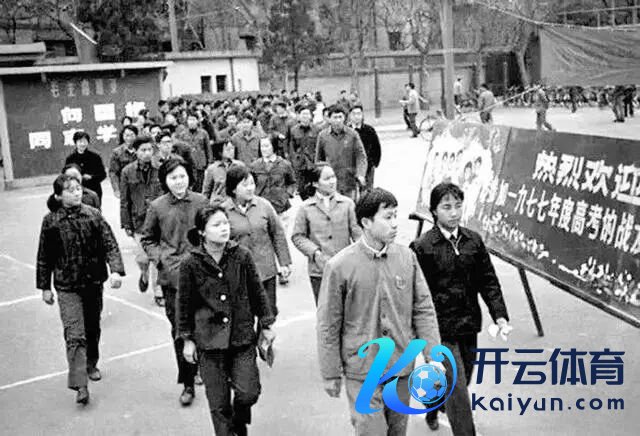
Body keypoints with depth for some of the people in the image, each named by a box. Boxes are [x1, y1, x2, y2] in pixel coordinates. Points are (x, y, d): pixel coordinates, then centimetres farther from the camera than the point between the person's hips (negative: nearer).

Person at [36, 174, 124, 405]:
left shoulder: (94, 215, -3)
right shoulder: (51, 221, -5)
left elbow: (110, 244, -4)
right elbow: (44, 257, 3)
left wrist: (116, 270, -19)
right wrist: (45, 287, 4)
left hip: (94, 282, 3)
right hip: (67, 286, -2)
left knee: (93, 329, 17)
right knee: (75, 335, -10)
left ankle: (91, 365, 40)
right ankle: (80, 385, -10)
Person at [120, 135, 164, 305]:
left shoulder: (160, 169, -2)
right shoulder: (128, 172, -1)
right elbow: (124, 201, 3)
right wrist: (126, 224, 1)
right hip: (139, 221, 0)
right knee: (142, 257, 1)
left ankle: (158, 292, 19)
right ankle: (145, 274, 36)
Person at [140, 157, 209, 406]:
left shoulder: (201, 202, 2)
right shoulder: (157, 207, 1)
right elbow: (147, 240, 12)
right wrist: (160, 258, -3)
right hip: (172, 276, 0)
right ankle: (188, 383, 13)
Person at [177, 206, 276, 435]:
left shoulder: (242, 255, -4)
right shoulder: (191, 263, -7)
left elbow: (257, 292, 6)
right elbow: (184, 303, 2)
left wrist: (265, 325, 9)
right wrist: (187, 339, 5)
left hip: (243, 336, 1)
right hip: (210, 339, -1)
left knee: (249, 393, -4)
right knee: (219, 403, 4)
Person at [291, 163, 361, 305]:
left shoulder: (347, 203, 3)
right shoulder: (306, 208, 1)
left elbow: (356, 232, 2)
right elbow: (297, 236, 4)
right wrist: (315, 253, -9)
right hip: (319, 271, 0)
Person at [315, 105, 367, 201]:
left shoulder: (352, 134, 0)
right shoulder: (323, 135, 4)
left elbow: (361, 156, -2)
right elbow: (319, 159, 13)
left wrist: (360, 174, -16)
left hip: (350, 183, 0)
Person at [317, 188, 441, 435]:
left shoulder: (407, 257, -3)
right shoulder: (339, 266, -14)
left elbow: (423, 309, 3)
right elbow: (328, 326, -7)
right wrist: (330, 374, -3)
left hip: (402, 367, 4)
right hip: (362, 371, -4)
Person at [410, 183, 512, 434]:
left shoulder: (474, 241, 3)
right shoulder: (421, 248, -12)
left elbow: (488, 281, 6)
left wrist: (500, 316, -5)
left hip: (469, 327, 6)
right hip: (441, 329, -5)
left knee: (460, 383, 21)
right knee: (458, 392, -5)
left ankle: (432, 409, 49)